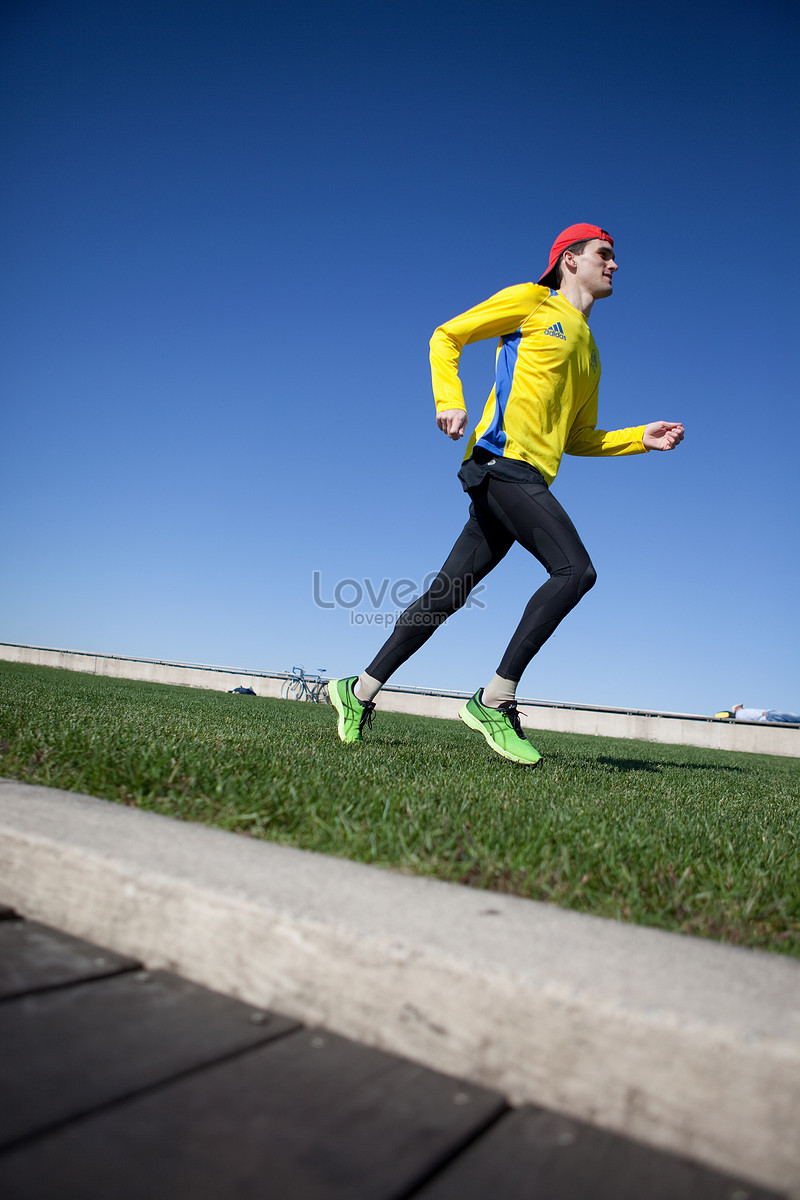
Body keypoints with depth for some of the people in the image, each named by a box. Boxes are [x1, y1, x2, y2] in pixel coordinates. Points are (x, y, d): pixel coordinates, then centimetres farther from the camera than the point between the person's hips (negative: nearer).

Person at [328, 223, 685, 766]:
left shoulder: (590, 351, 30)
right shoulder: (531, 301, 9)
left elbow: (579, 440, 30)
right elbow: (446, 337, 7)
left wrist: (642, 438, 17)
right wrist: (450, 400, -10)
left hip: (528, 478, 7)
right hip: (504, 456, -7)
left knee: (447, 594, 3)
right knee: (576, 570, -21)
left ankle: (360, 690, 11)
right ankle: (495, 701, -18)